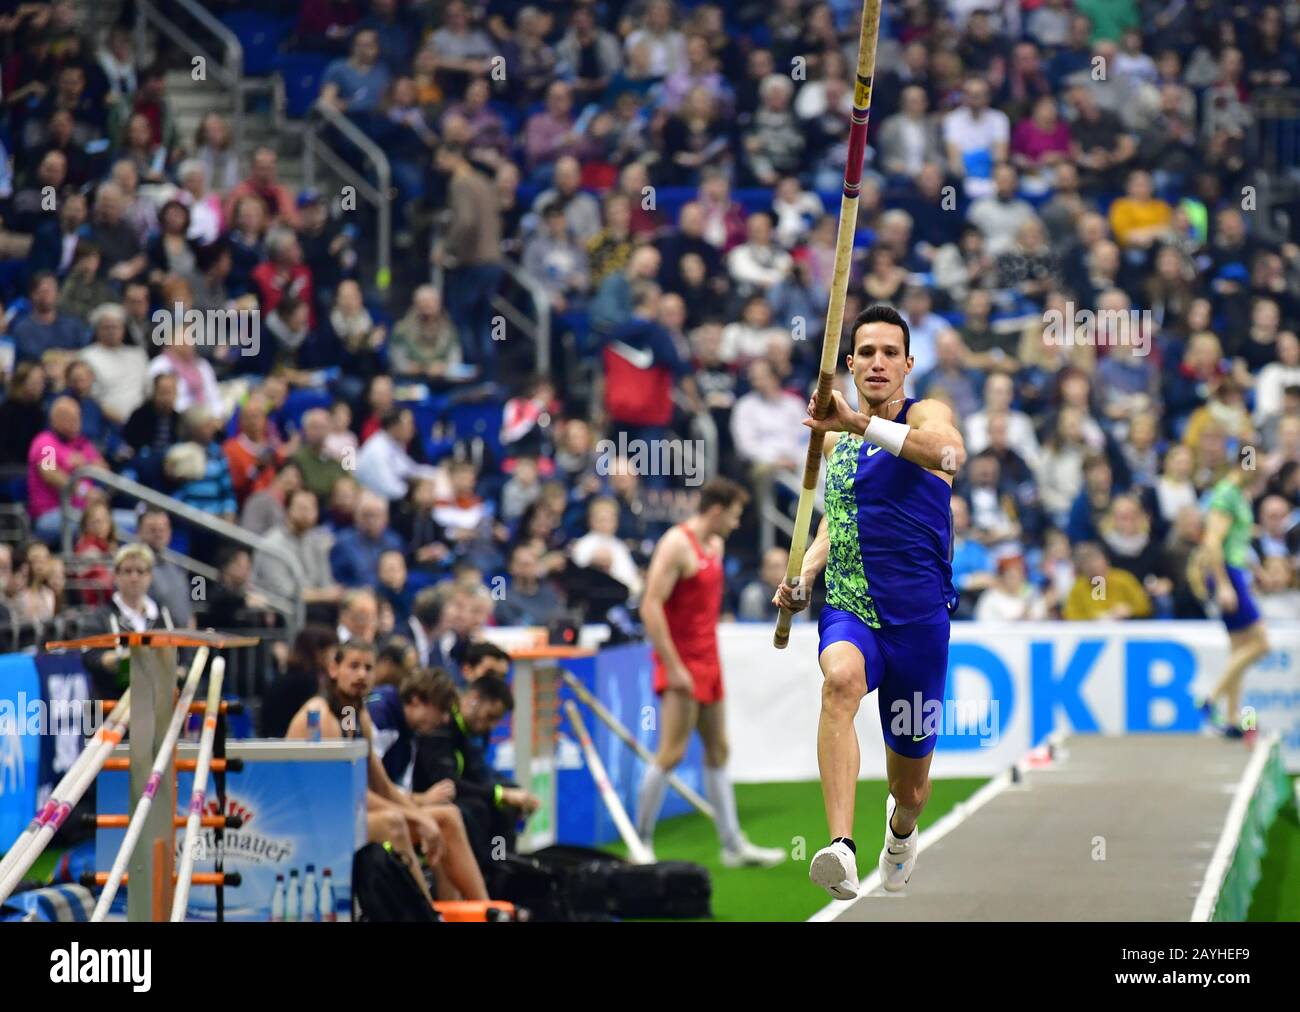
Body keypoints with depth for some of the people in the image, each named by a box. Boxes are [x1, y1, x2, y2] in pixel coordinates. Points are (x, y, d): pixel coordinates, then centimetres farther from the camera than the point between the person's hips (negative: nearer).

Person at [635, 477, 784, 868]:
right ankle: (641, 842, -3)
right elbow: (650, 607, -21)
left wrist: (711, 657, 17)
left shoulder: (714, 545, 14)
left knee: (718, 751, 11)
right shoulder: (677, 544, -15)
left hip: (706, 663, 10)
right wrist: (673, 667, -22)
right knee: (671, 753, -9)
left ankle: (733, 845, 15)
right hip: (681, 665, -10)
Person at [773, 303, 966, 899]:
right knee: (841, 678, -37)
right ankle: (841, 849, -50)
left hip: (918, 616, -2)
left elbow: (949, 452, -31)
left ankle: (901, 828, 52)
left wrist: (860, 423, -42)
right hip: (847, 609, 2)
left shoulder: (926, 415, -5)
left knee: (910, 786, 11)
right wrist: (804, 575, 7)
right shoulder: (834, 441, 12)